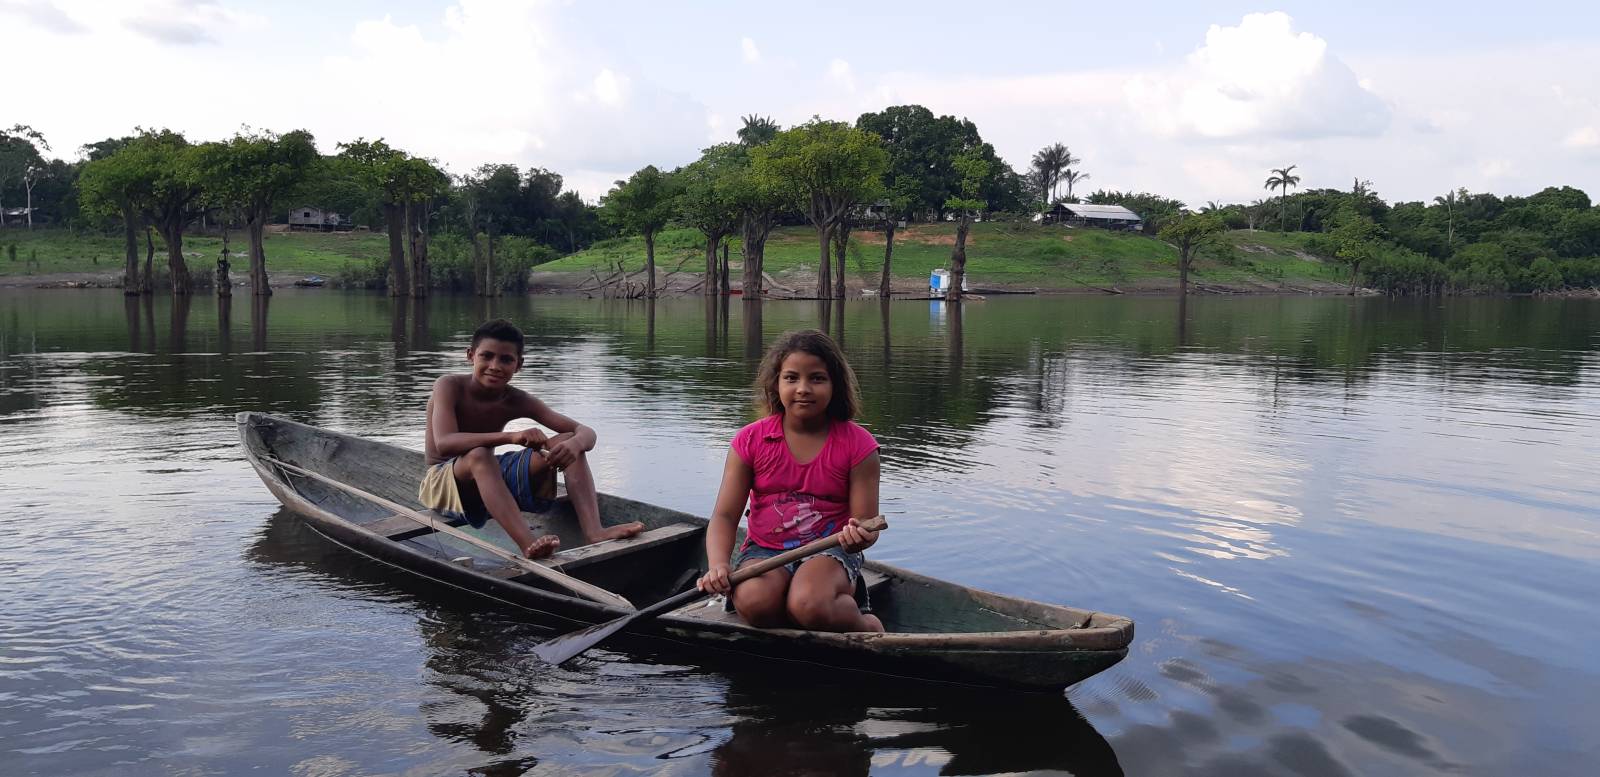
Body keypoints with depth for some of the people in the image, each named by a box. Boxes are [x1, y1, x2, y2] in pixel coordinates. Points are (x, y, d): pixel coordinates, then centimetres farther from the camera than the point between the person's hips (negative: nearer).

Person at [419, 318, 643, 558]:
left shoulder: (518, 401, -5)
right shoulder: (449, 386, -16)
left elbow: (585, 431, -13)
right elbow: (444, 444, -35)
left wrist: (575, 443, -40)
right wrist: (511, 436, -46)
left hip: (494, 481, 5)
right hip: (441, 481, -5)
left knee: (568, 442, -13)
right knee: (478, 455, -39)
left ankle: (593, 531, -33)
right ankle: (528, 544, -52)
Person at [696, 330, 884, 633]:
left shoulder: (857, 444, -3)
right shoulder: (751, 440, 0)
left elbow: (866, 523, -5)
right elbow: (725, 515, -2)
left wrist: (859, 536, -31)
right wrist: (718, 565, -23)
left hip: (828, 550, -2)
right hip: (764, 549, 2)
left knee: (809, 605, -36)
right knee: (755, 602, -34)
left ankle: (865, 627, -2)